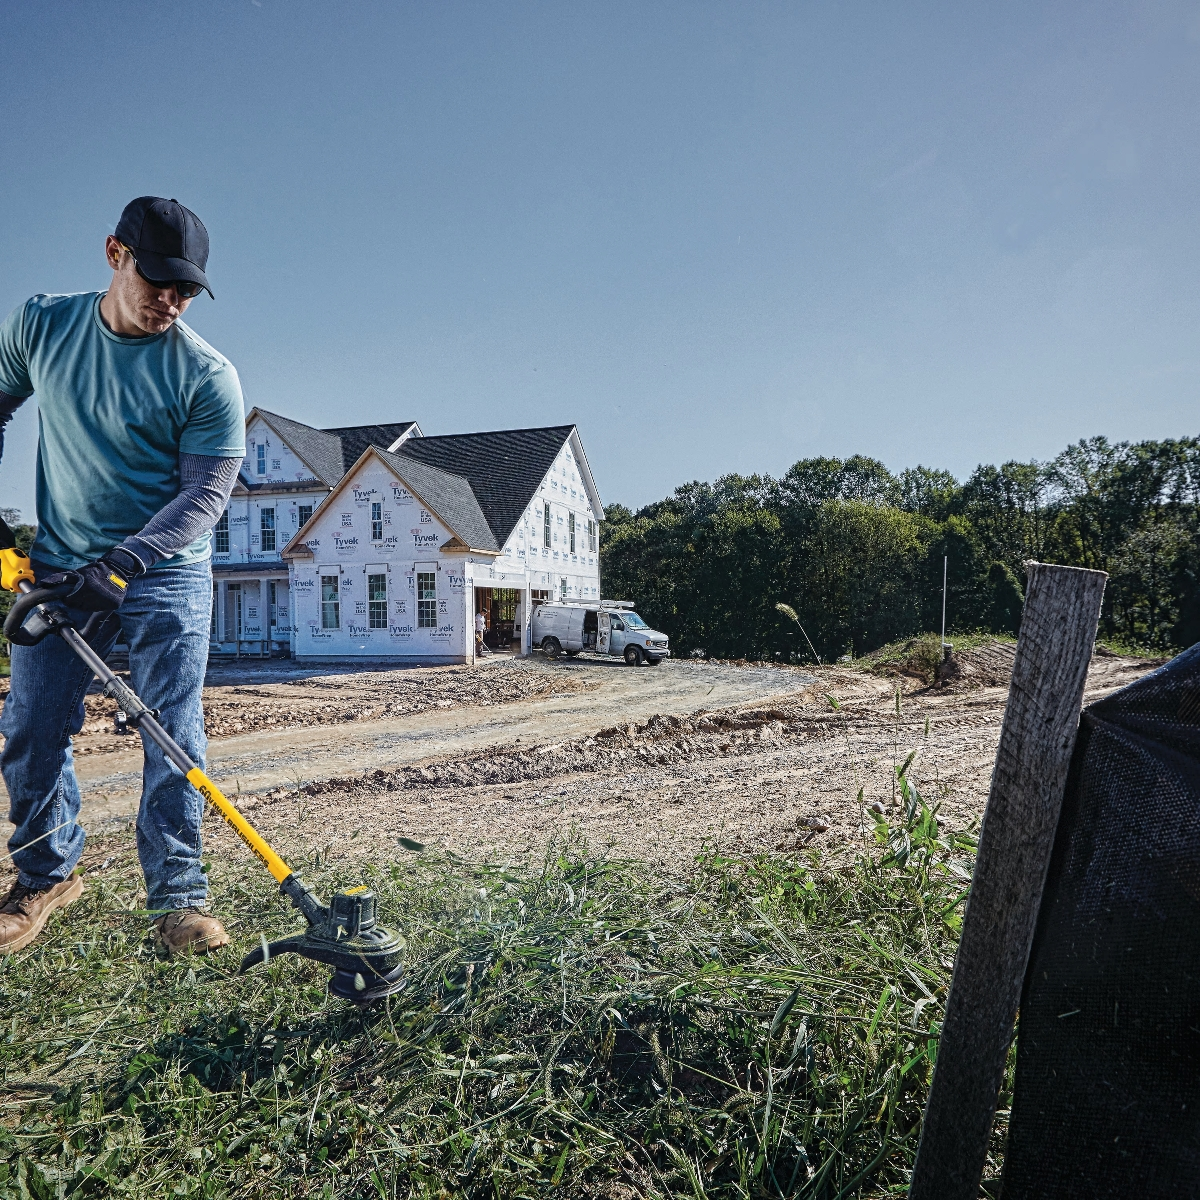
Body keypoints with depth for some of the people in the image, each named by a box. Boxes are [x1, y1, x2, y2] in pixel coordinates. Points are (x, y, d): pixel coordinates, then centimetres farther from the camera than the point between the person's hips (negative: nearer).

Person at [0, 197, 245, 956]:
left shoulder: (209, 376, -12)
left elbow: (206, 494, -14)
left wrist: (122, 562, -25)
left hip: (167, 577, -3)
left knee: (174, 737, -5)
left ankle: (177, 897, 5)